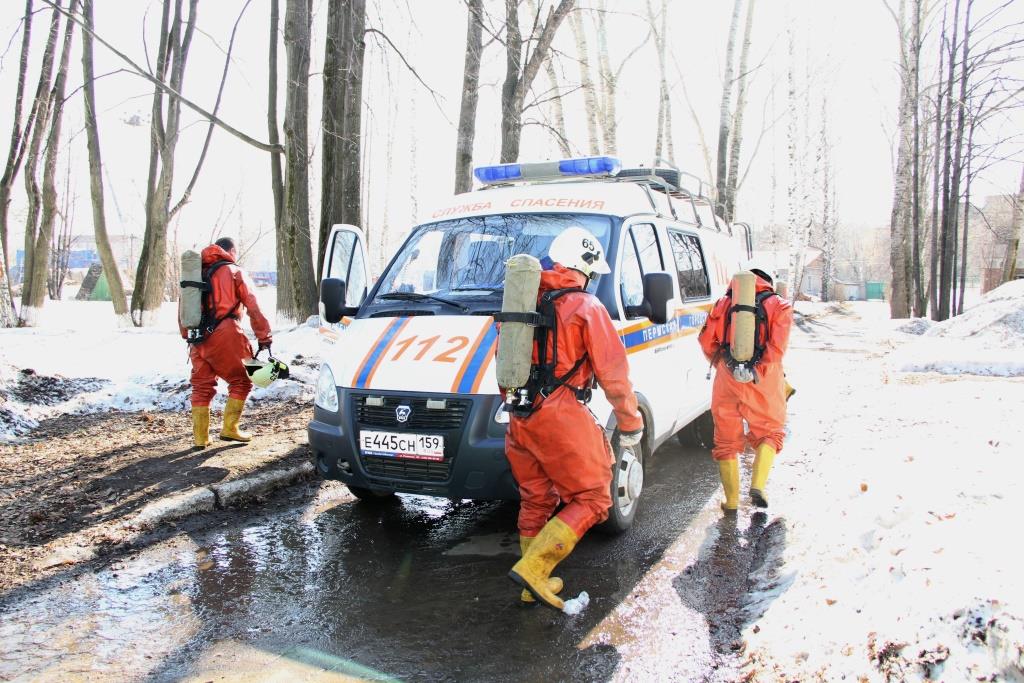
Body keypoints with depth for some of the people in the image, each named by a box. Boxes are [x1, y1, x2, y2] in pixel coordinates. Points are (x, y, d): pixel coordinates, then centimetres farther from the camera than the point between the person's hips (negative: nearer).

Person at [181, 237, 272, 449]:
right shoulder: (235, 272, 3)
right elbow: (253, 308, -3)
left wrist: (186, 335, 21)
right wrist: (263, 337, 0)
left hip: (198, 339, 5)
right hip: (223, 337, -5)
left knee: (202, 387, 13)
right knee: (240, 382, 9)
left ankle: (201, 437, 13)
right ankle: (229, 429, 5)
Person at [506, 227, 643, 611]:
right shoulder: (585, 308, -5)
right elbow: (613, 370, -5)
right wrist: (630, 422, 4)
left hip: (519, 417, 7)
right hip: (559, 416, -7)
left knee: (535, 500, 19)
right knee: (590, 500, 3)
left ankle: (534, 586, 24)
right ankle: (532, 569, -8)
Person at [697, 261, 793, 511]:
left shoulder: (724, 302, 12)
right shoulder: (779, 305, 6)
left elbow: (706, 340, 5)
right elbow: (777, 347, -8)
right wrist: (761, 368, 1)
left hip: (727, 379, 2)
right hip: (763, 380, -1)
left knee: (727, 438, 12)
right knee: (769, 431, 18)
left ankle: (732, 500, 15)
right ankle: (758, 485, -1)